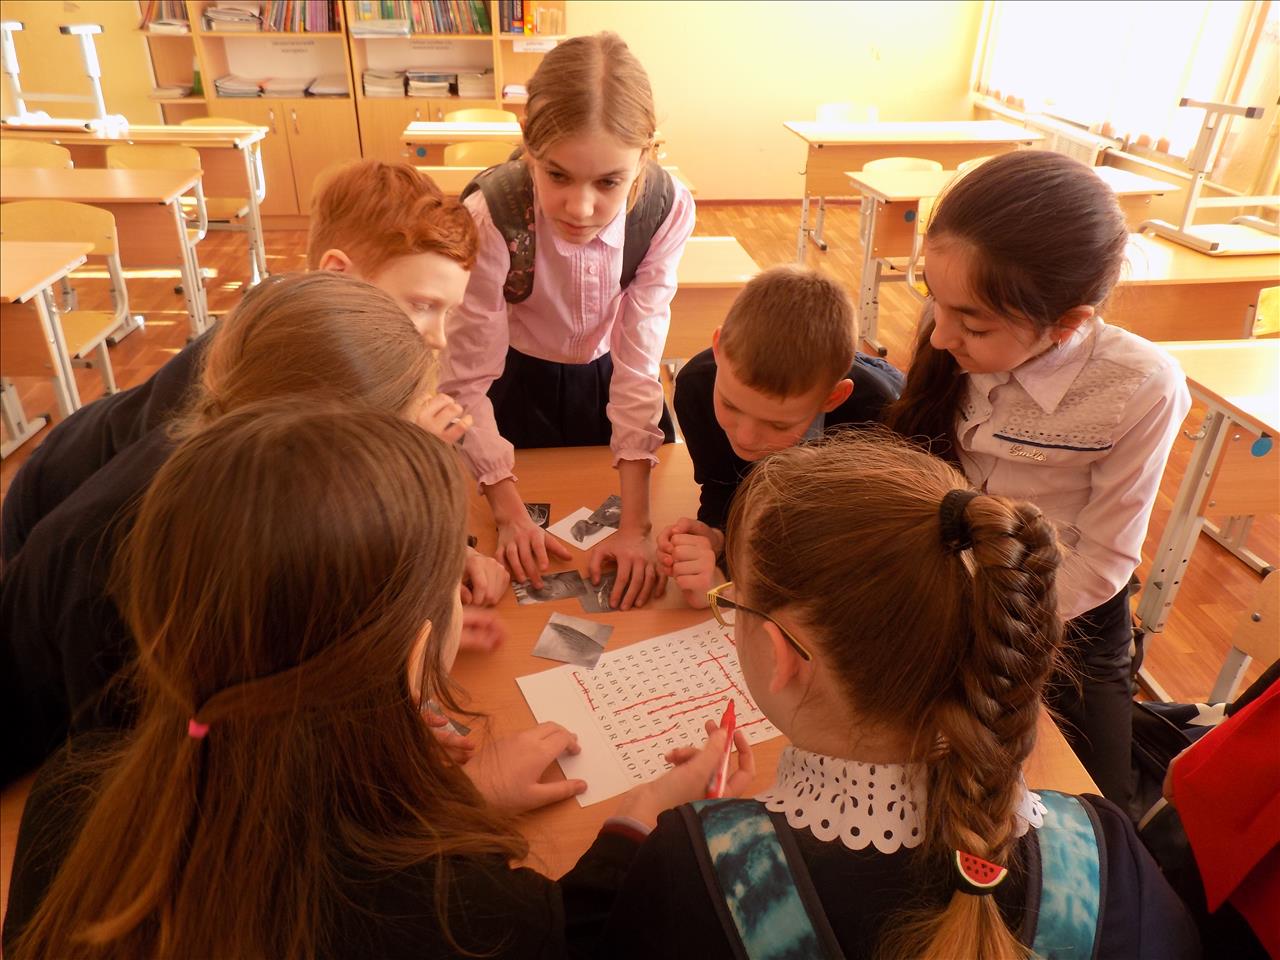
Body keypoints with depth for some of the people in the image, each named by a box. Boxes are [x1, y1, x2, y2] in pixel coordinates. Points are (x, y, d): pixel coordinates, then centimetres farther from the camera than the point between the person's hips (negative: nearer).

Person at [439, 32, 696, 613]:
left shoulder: (667, 210, -28)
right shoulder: (490, 216, -35)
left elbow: (639, 363, -28)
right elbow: (468, 381, -27)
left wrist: (635, 524, -32)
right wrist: (510, 513, -32)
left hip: (607, 380, 2)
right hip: (517, 385, -1)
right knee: (527, 572, 19)